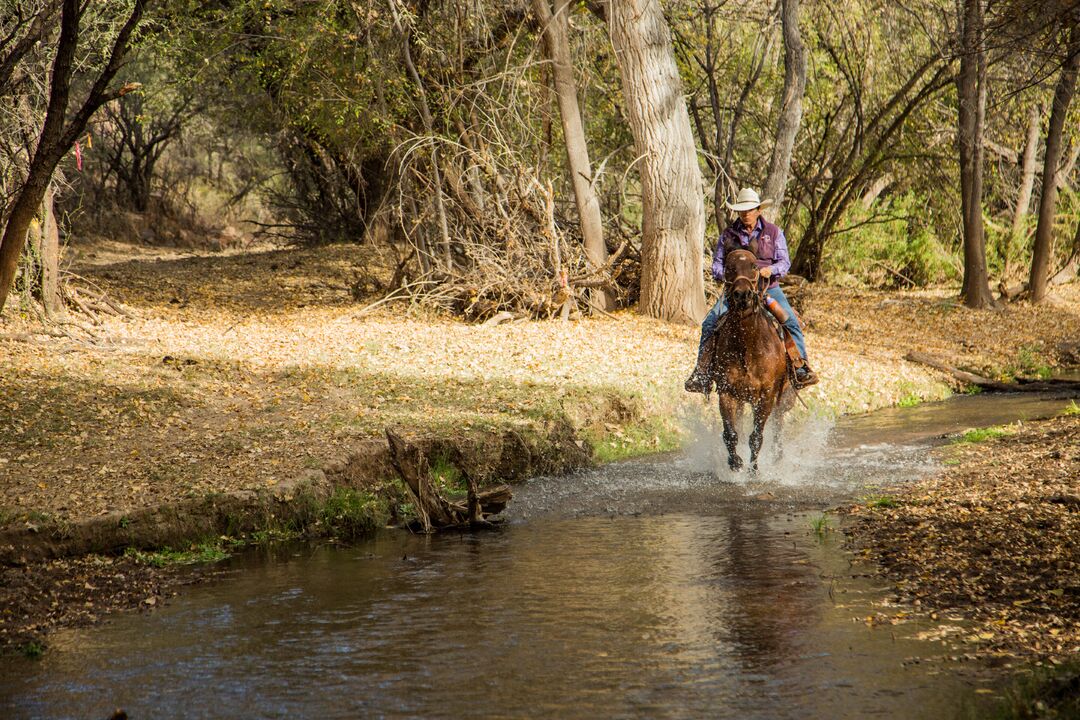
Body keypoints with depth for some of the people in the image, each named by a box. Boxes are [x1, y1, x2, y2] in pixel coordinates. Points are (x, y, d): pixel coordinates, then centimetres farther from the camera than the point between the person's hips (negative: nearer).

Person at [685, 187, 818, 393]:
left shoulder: (773, 233, 4)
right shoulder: (728, 235, 7)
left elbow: (785, 261, 1)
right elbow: (717, 263, 12)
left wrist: (771, 270, -21)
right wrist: (724, 275, -11)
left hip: (768, 289, -1)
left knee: (791, 322, -20)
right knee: (710, 323, -17)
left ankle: (801, 367, -10)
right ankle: (702, 372, -11)